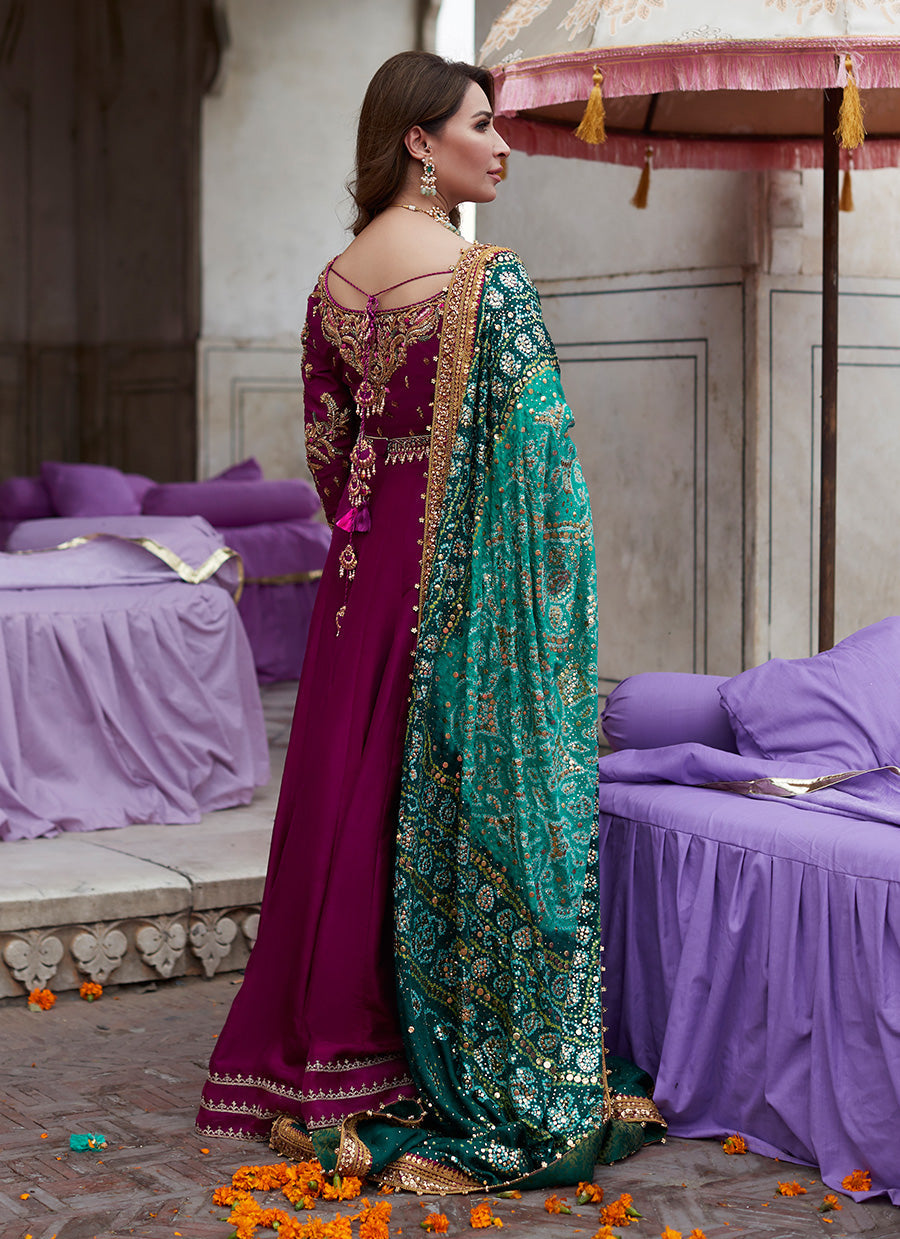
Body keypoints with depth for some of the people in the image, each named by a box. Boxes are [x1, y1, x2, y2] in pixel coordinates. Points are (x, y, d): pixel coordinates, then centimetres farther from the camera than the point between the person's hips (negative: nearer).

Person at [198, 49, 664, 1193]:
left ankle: (329, 1060, 23)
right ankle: (492, 1076, 9)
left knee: (356, 797, 13)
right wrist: (562, 576, -7)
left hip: (365, 574, 7)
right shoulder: (486, 279, -14)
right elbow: (537, 448, -16)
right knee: (467, 809, 0)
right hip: (469, 576, -6)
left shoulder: (335, 283, 6)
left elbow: (325, 444, 13)